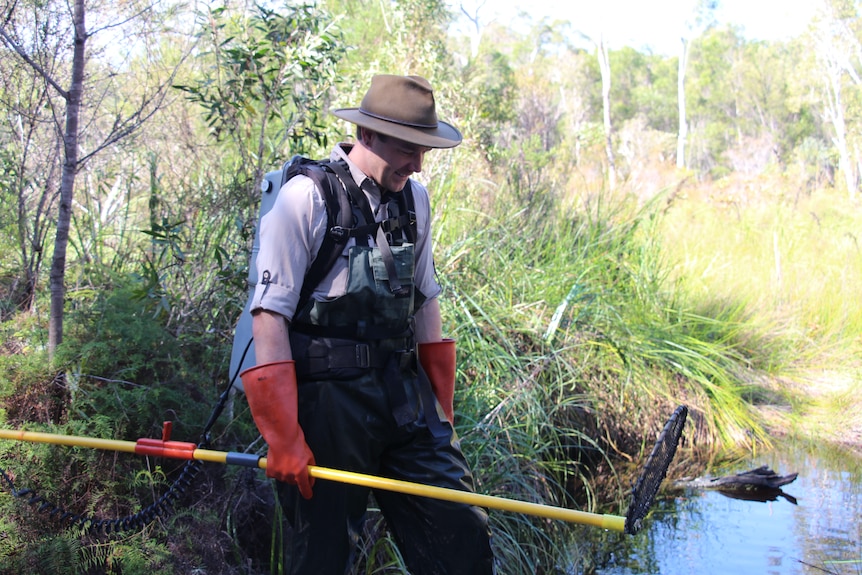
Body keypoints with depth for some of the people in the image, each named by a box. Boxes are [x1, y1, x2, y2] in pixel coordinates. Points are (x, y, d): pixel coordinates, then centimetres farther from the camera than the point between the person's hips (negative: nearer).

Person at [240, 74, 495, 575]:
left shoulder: (415, 197, 9)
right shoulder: (307, 197, -10)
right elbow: (270, 315, -13)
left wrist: (441, 412, 14)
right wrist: (284, 438, -15)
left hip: (406, 396, 5)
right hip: (330, 400, -5)